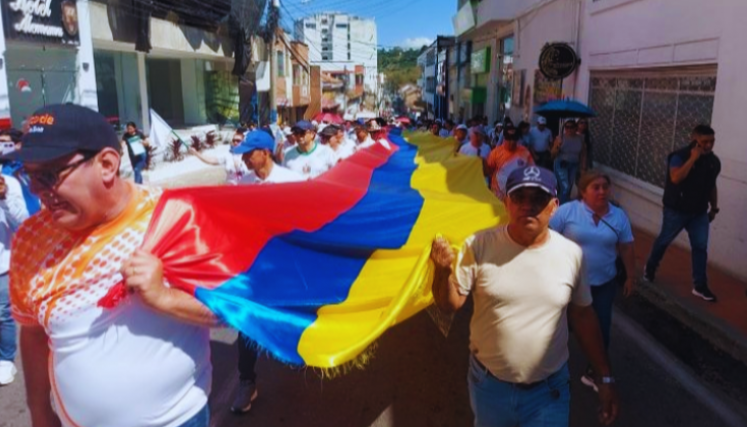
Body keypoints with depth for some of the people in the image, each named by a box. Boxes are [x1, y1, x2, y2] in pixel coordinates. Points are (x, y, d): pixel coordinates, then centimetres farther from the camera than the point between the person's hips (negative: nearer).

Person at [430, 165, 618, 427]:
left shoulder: (571, 254, -9)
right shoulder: (479, 246, -13)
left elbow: (582, 317, 3)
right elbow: (450, 304, -9)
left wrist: (604, 377, 5)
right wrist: (443, 271, -29)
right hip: (488, 384, 1)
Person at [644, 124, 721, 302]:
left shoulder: (714, 161, 3)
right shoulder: (680, 156, -15)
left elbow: (712, 186, 14)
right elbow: (675, 178, -31)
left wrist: (714, 208, 15)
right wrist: (693, 158, -29)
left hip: (700, 213, 4)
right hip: (676, 210, -4)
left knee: (700, 247, 1)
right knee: (664, 240, 11)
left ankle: (700, 286, 8)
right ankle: (650, 268, 34)